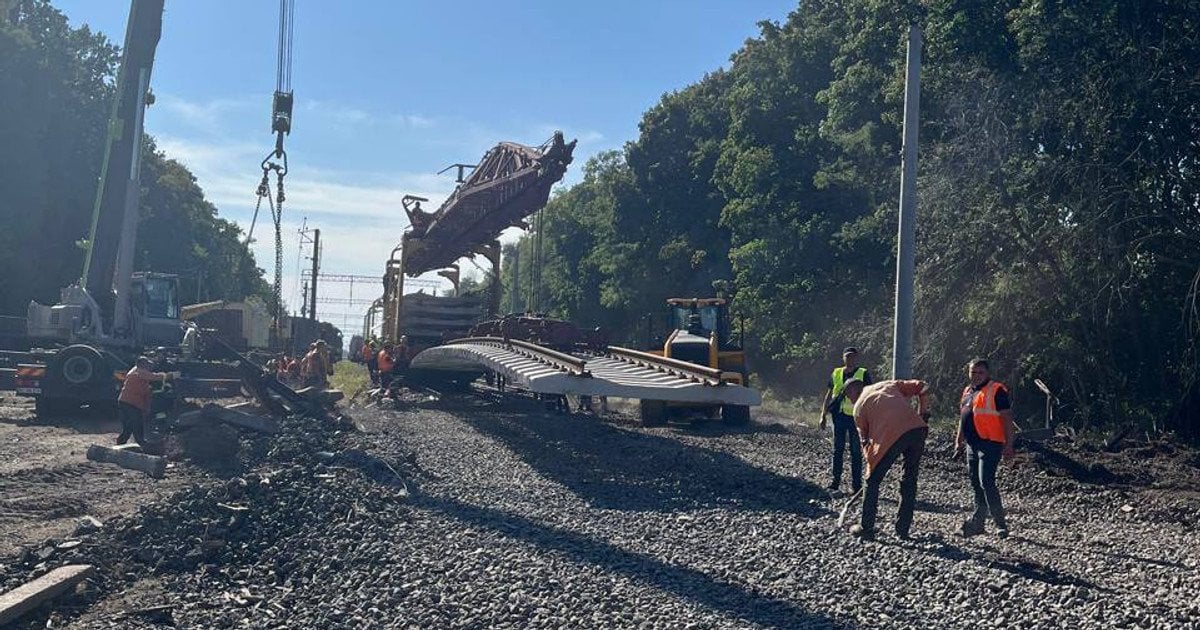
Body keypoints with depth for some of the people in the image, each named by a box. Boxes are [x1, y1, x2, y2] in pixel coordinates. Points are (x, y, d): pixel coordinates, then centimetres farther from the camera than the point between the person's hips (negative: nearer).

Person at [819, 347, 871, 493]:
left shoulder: (863, 374, 0)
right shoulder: (836, 374, 10)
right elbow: (828, 396, 13)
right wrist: (823, 416, 8)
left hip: (856, 417, -3)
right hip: (839, 415, 3)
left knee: (856, 451, 1)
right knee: (838, 449, 7)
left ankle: (856, 483, 6)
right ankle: (836, 480, 14)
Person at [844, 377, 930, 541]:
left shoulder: (859, 406, 17)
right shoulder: (889, 385, 29)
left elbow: (865, 440, 17)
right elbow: (921, 387, 22)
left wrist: (871, 462, 27)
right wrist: (923, 412, 27)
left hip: (891, 436, -4)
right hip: (918, 429, 4)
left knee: (872, 482, 12)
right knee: (909, 481, 19)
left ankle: (866, 528, 16)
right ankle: (903, 529, 22)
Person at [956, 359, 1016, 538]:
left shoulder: (997, 391, -7)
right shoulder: (967, 391, 17)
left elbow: (1007, 418, -11)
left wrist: (1009, 445, -16)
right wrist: (959, 442, 24)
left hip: (990, 444, -8)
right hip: (972, 445, 8)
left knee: (986, 483, -15)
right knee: (976, 485, 11)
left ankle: (1000, 523, -7)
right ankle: (977, 523, 17)